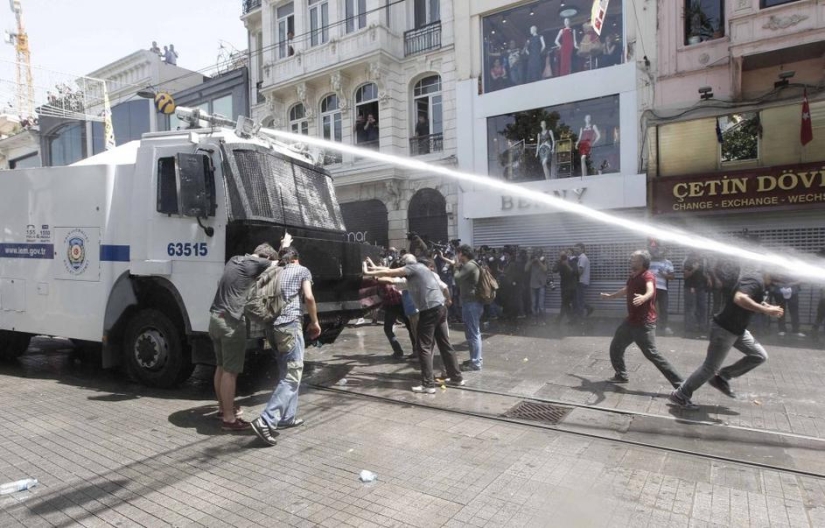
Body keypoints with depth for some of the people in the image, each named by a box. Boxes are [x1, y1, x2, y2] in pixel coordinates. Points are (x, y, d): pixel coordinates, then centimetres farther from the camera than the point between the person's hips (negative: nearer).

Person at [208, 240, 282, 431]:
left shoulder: (235, 260, 16)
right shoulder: (255, 263, -9)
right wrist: (286, 244, 22)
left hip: (215, 318, 9)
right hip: (231, 322, -9)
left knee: (221, 367, 19)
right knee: (230, 371, -4)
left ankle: (223, 407, 32)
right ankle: (229, 418, 2)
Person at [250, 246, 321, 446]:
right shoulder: (302, 271, 8)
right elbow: (308, 297, -6)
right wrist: (315, 322, 4)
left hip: (272, 326, 7)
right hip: (290, 324, -7)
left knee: (286, 373, 18)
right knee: (292, 375, -7)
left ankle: (287, 417, 21)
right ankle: (266, 421, -17)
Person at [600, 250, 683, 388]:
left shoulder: (647, 276, -16)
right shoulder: (632, 276, 11)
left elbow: (650, 291, -39)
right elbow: (626, 290, 32)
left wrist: (643, 298, -62)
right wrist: (610, 296, 47)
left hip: (644, 324, -9)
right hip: (631, 321, 9)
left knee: (652, 354, -14)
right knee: (615, 347, 16)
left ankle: (679, 384, -7)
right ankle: (621, 375, 32)